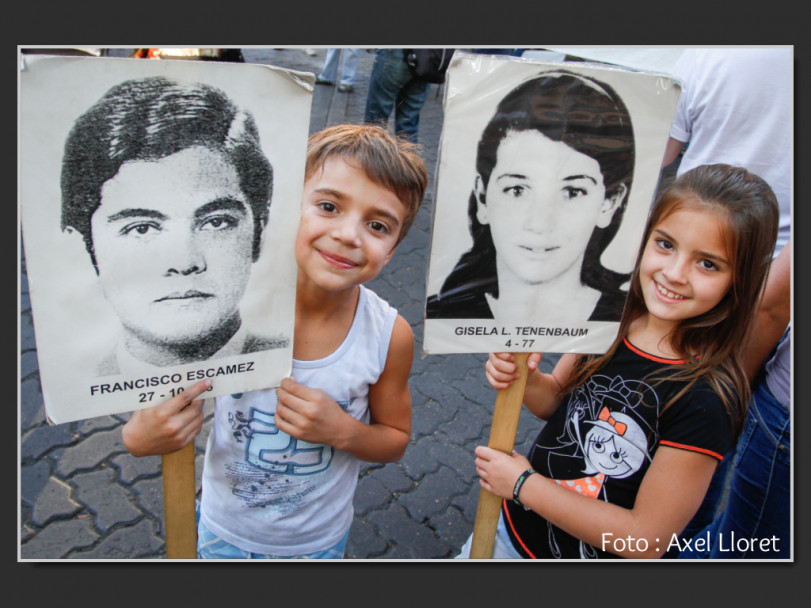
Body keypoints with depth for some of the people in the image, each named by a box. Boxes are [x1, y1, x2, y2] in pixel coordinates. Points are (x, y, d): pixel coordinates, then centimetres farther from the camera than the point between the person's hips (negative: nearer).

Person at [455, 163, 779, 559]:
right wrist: (526, 378, -20)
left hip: (583, 550, -4)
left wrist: (524, 484, -19)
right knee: (468, 555, 25)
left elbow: (647, 539, -22)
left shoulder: (707, 401, -28)